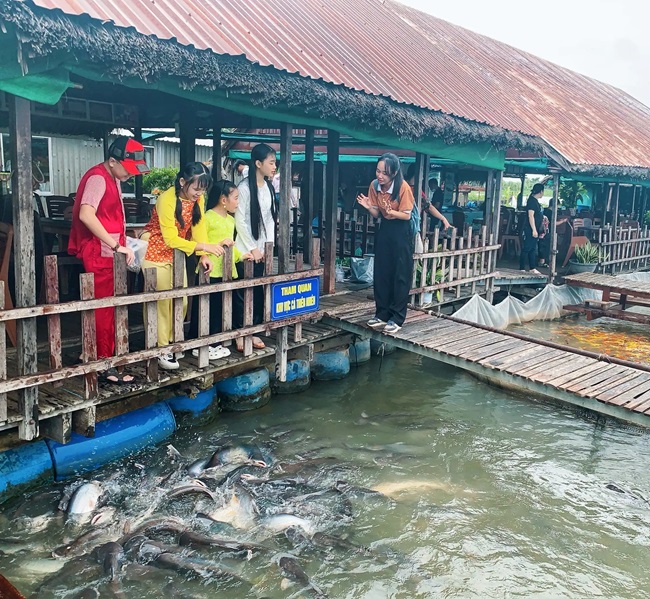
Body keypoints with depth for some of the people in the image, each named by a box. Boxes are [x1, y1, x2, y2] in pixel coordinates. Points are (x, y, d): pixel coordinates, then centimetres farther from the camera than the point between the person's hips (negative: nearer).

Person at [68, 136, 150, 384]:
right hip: (99, 254, -10)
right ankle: (104, 365, 4)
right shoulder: (98, 178, -17)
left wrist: (124, 240, 10)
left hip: (109, 253, 10)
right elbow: (86, 215, -31)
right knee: (104, 309, -4)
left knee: (108, 307, 15)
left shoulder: (113, 178, 15)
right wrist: (116, 245, -30)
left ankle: (100, 357, 25)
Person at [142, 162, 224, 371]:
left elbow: (199, 227, -8)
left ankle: (172, 342, 22)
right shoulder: (166, 199, -25)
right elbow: (171, 239, -28)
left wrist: (204, 256, -22)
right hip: (156, 254, -7)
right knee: (161, 302, -4)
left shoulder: (198, 199, -4)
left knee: (181, 301, 7)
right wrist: (204, 247, -35)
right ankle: (161, 349, 5)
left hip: (177, 255, 7)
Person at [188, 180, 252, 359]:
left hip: (226, 271, 8)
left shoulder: (231, 220, 16)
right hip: (210, 272, -8)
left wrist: (240, 256, 12)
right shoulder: (207, 217, -10)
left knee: (221, 308, 13)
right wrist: (218, 244, -24)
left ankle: (214, 342, 23)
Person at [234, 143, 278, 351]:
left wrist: (269, 244, 3)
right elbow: (240, 221, -13)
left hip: (261, 249, 6)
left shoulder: (269, 187, 9)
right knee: (243, 292, -1)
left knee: (258, 291, 8)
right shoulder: (245, 187, -12)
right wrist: (252, 248, -12)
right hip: (245, 249, -6)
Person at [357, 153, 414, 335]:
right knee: (381, 273, 8)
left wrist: (391, 211, -33)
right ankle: (382, 314, 18)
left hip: (401, 232, -6)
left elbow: (407, 215, -16)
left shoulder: (403, 187, -22)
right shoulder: (374, 185, -7)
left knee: (400, 275, -2)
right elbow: (376, 214, 2)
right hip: (384, 229, 6)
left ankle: (397, 318, 5)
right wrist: (369, 207, -19)